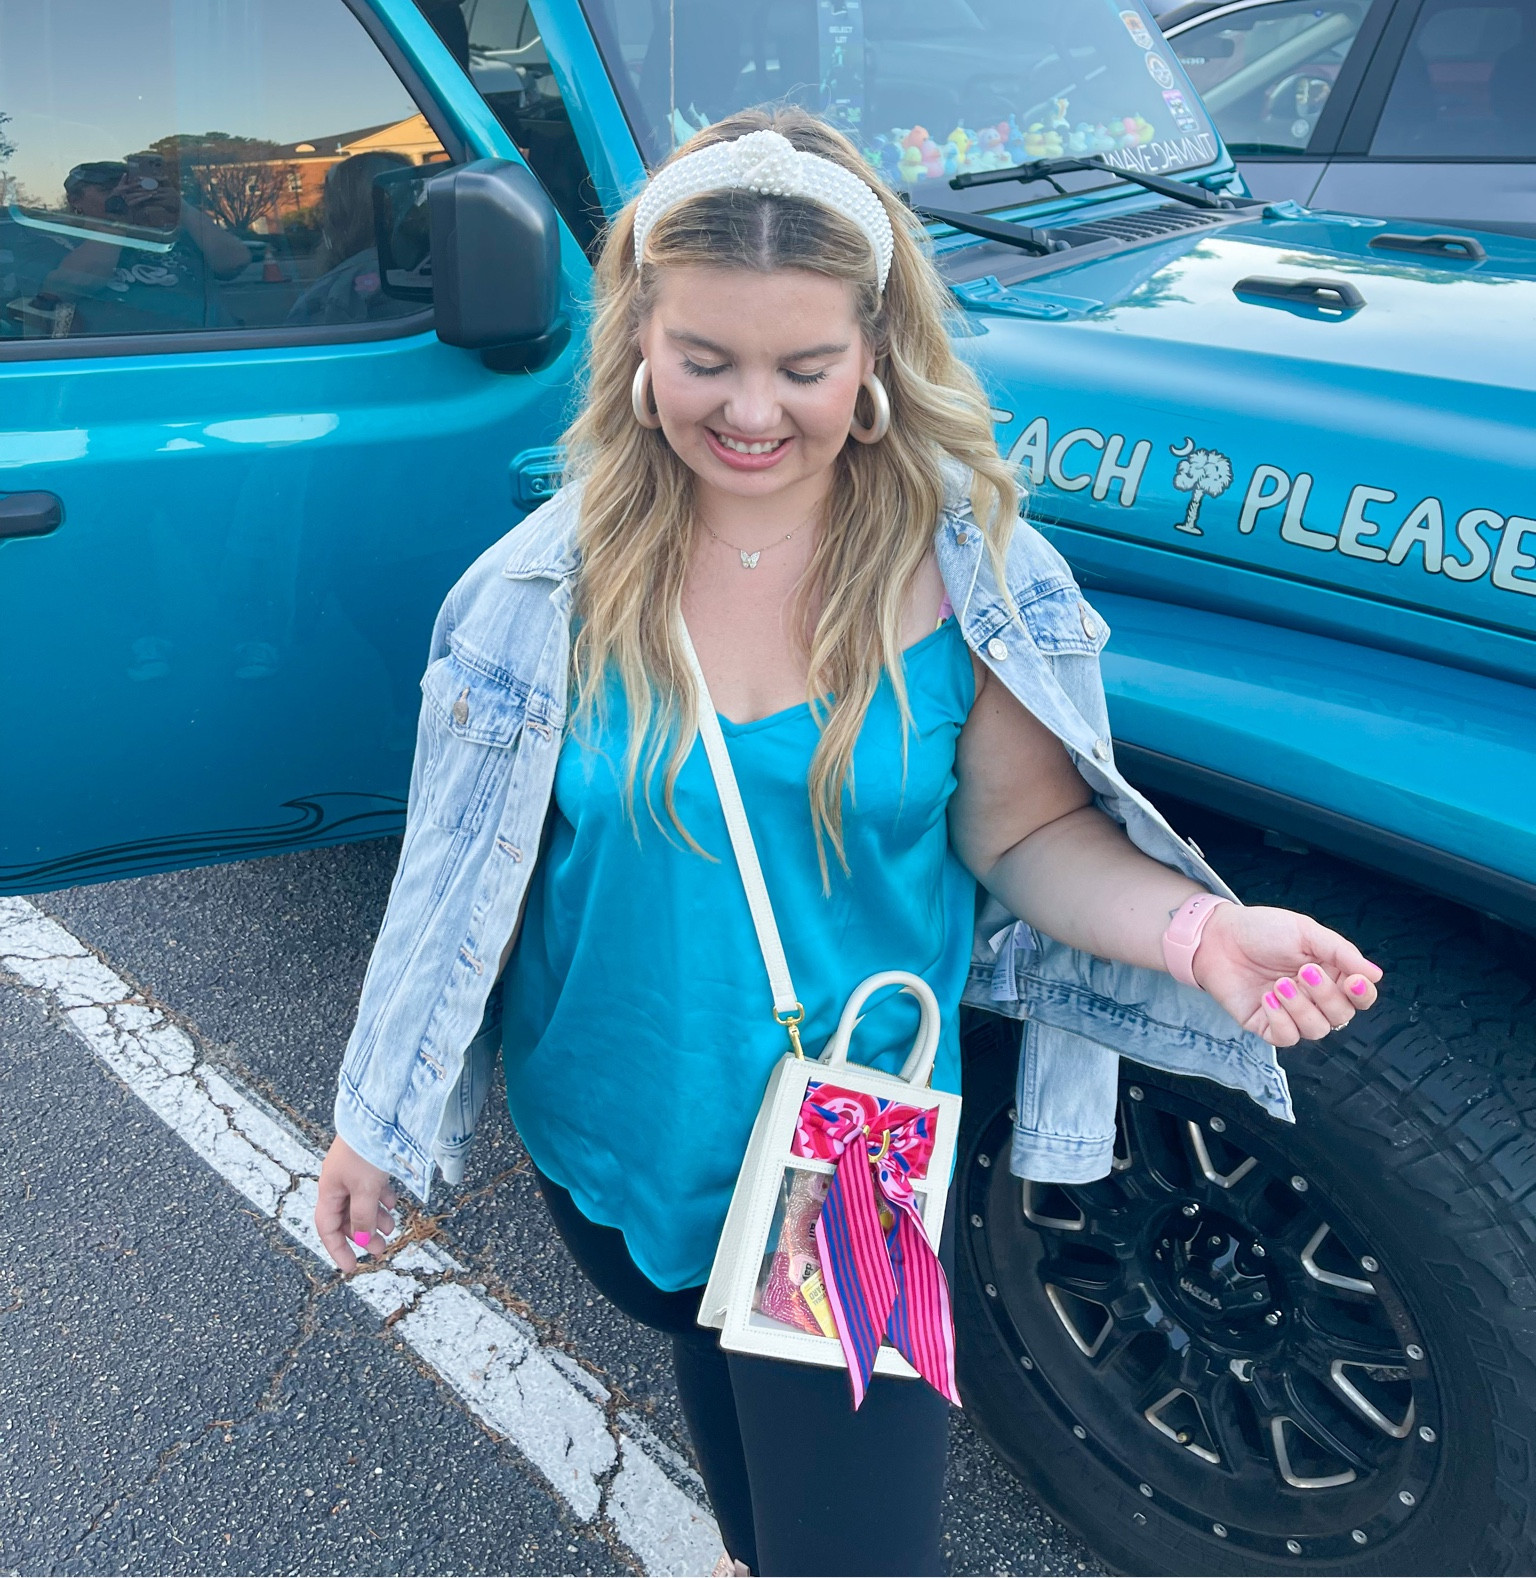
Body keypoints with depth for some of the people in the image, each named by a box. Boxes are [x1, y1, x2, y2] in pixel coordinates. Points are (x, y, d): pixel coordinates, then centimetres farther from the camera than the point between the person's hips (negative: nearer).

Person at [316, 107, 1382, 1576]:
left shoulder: (966, 570, -15)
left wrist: (1198, 929, -27)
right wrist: (374, 1123, 2)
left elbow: (1027, 833, -7)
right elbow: (465, 861, -4)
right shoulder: (556, 583, -12)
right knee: (705, 1340, 31)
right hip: (609, 1140, 3)